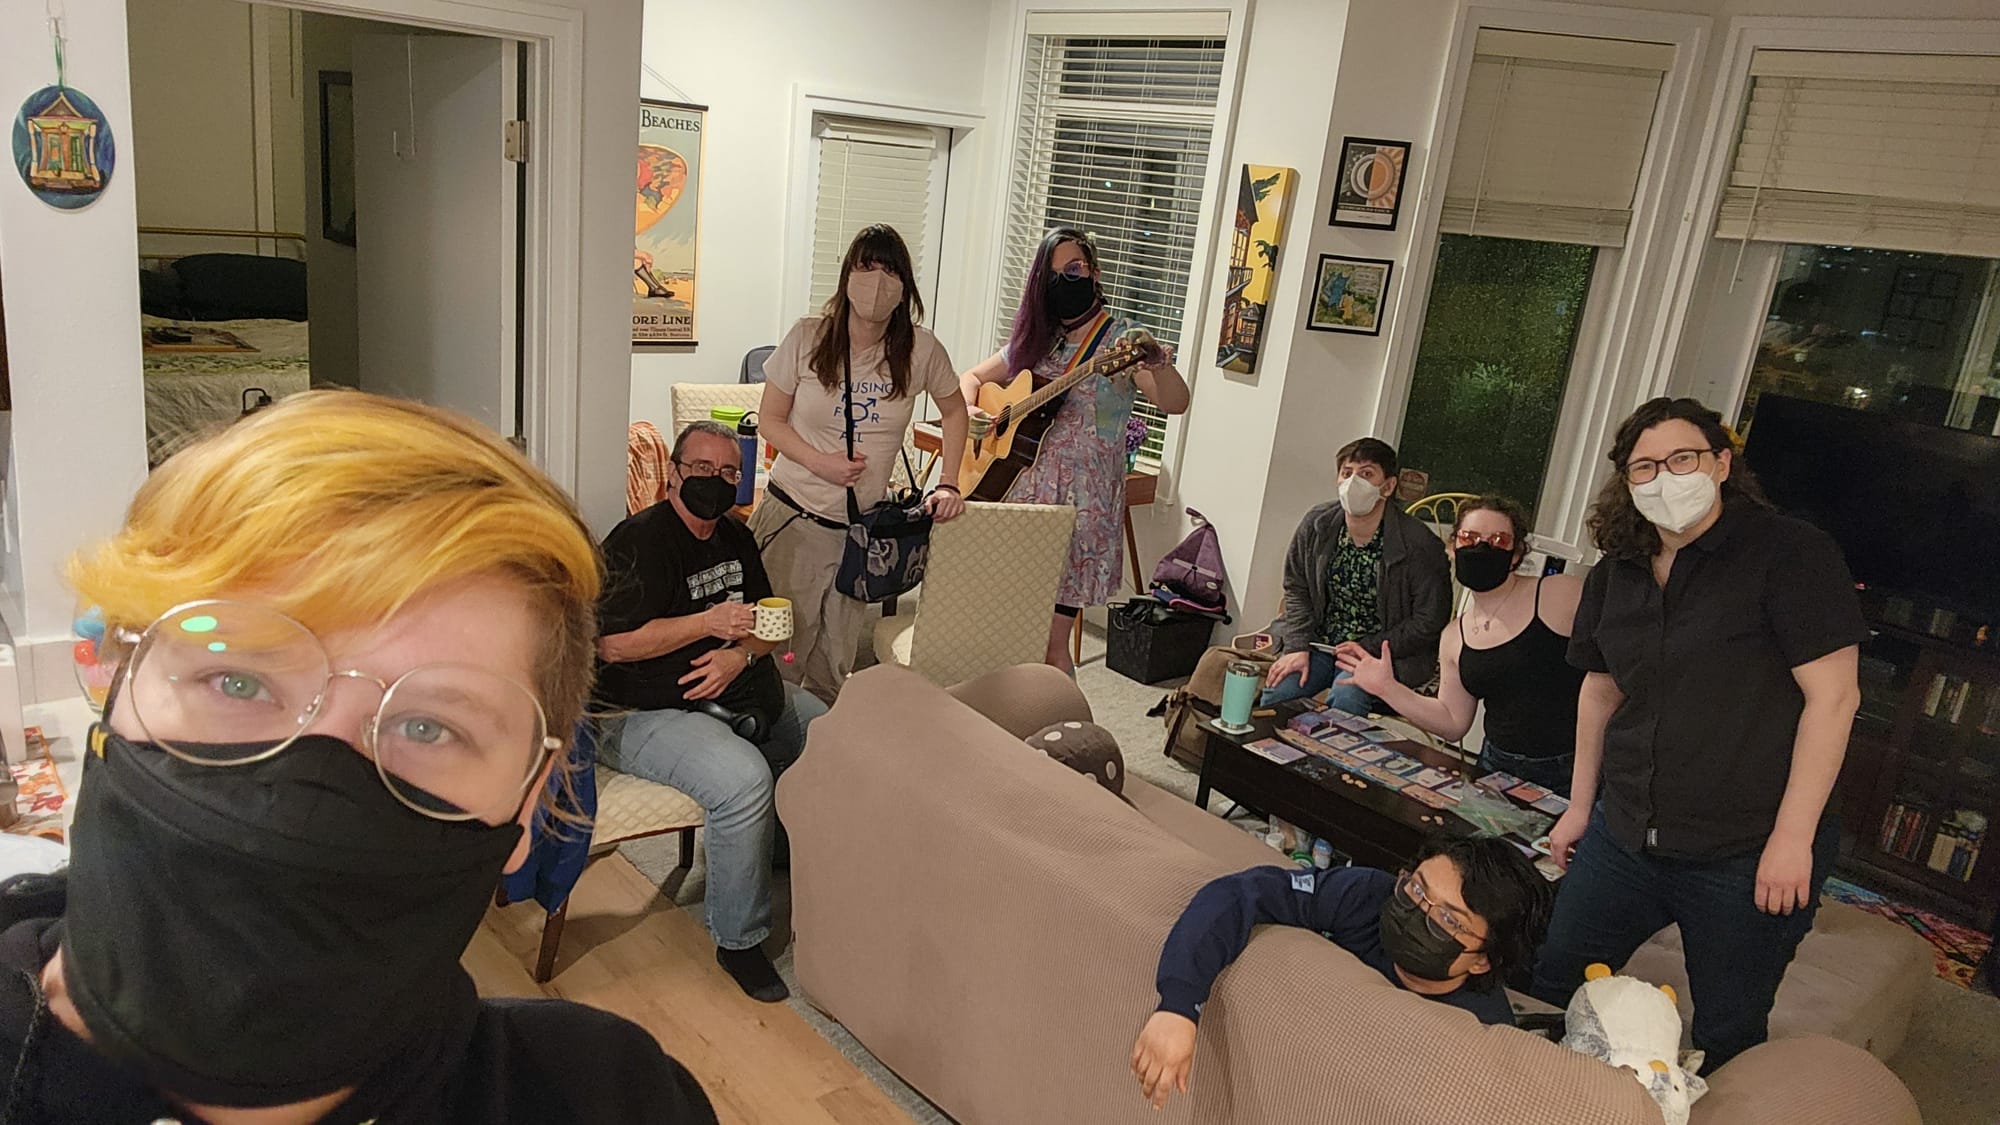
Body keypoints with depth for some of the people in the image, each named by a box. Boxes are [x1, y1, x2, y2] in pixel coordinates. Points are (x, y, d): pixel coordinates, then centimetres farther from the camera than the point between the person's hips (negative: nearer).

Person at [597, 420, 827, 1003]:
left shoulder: (735, 538, 13)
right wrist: (709, 622, -22)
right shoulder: (638, 541, -13)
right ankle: (738, 940, -16)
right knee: (743, 779, -33)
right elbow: (612, 644, -21)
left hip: (740, 692, 9)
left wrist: (741, 653, -9)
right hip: (648, 712, -9)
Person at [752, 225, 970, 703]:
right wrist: (821, 463, -16)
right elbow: (770, 419, 1)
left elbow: (954, 411, 14)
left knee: (837, 662, 11)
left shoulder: (921, 349, -4)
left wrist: (948, 485, 4)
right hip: (795, 517, -2)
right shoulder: (808, 338, -7)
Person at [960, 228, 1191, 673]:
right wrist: (969, 411, 1)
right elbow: (973, 377, 23)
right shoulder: (1035, 339, 12)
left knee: (1050, 638, -5)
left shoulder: (1120, 338, -5)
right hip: (1022, 492, 5)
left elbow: (1176, 404, -19)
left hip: (1081, 505, -5)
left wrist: (1159, 363, -41)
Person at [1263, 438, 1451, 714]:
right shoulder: (1316, 525, 0)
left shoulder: (1420, 546, -14)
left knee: (1345, 698, -32)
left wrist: (1368, 648, -12)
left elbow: (1430, 621, -9)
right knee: (1275, 693, -20)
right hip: (1319, 644, 4)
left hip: (1379, 652, -4)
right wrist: (1297, 648, -5)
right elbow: (1296, 590, 8)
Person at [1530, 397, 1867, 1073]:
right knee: (1551, 992, 11)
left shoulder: (1790, 553, -11)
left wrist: (1793, 839, -16)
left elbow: (1833, 695, -14)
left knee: (1725, 1042, 7)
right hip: (1625, 836, 6)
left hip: (1746, 858, -6)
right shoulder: (1615, 574, 8)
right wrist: (1580, 808, 18)